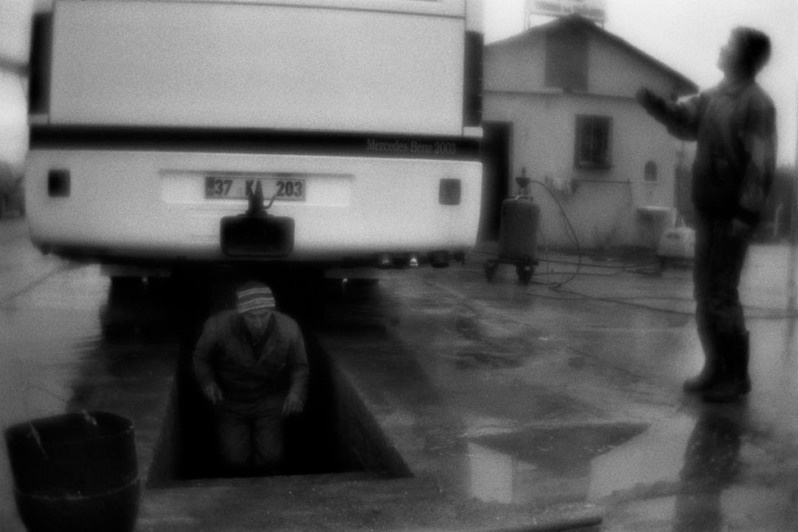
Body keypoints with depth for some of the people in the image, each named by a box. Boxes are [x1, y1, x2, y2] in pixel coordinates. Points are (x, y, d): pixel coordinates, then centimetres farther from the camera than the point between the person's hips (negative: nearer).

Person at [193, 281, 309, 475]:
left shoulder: (288, 329, -18)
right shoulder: (218, 326, -23)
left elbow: (299, 365, 1)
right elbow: (201, 357, -1)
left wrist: (297, 391, -16)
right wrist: (208, 381, -17)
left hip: (270, 402, 1)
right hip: (230, 402, 0)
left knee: (271, 458, -14)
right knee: (235, 460, -14)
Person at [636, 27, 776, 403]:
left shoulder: (757, 103, -11)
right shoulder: (714, 97, 12)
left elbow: (761, 164, -17)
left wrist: (747, 214, -23)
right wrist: (651, 100, -1)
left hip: (732, 215, -8)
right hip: (708, 210, 8)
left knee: (721, 296, -4)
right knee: (705, 292, 12)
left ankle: (736, 377, 8)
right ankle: (716, 368, 24)